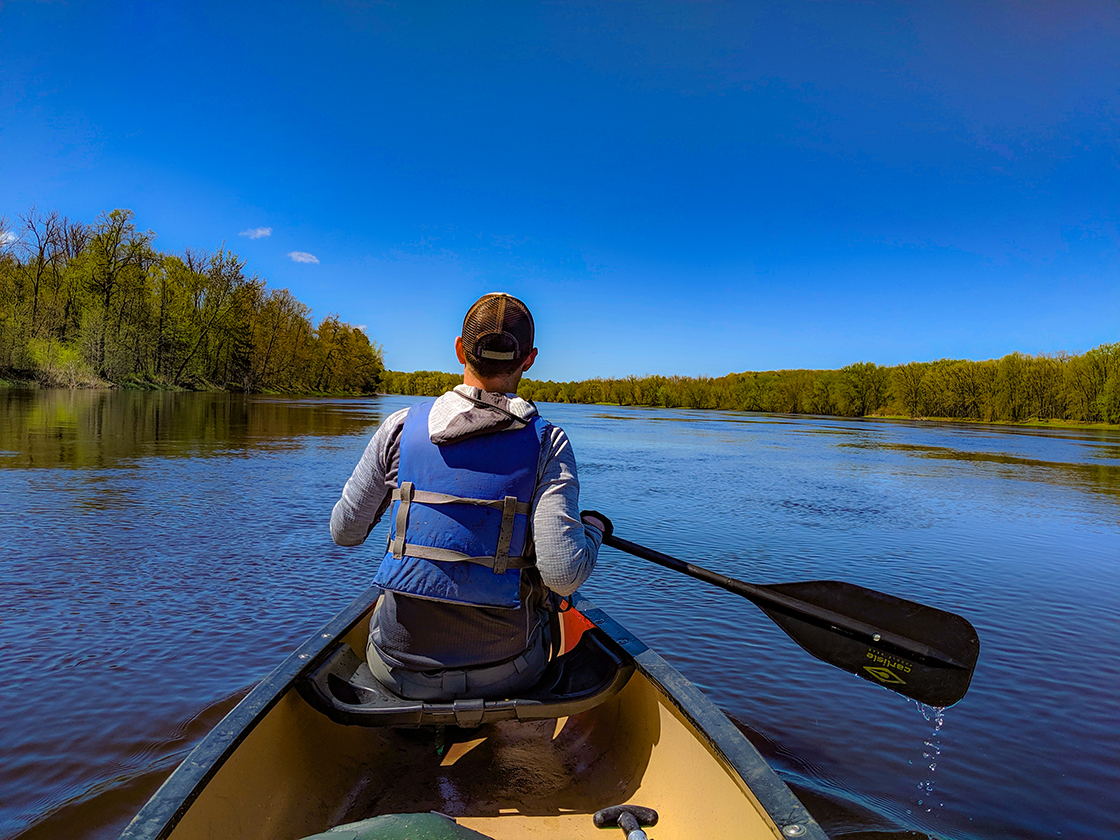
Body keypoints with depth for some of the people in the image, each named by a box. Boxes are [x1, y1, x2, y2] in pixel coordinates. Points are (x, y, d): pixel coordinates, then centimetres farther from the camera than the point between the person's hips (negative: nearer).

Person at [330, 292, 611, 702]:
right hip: (504, 674, -1)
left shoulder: (400, 427, -9)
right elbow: (564, 574, -21)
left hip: (399, 670, 2)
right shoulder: (547, 443, -14)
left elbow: (344, 532, 1)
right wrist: (594, 527, 0)